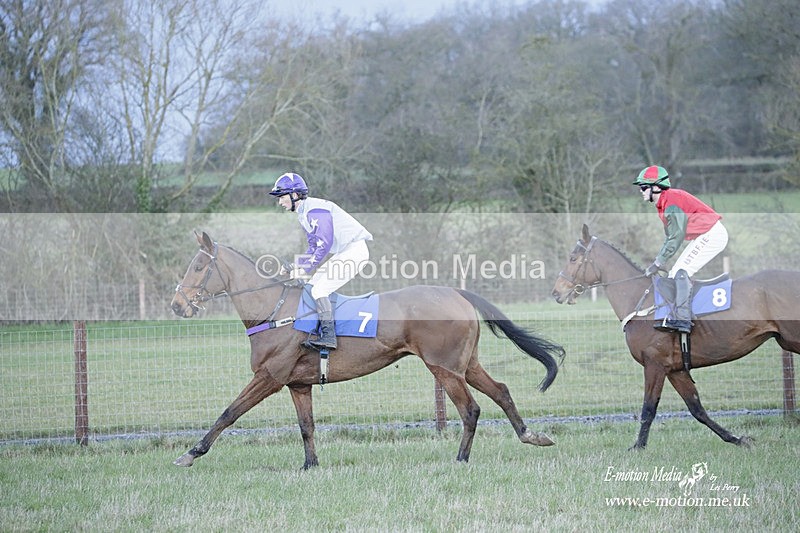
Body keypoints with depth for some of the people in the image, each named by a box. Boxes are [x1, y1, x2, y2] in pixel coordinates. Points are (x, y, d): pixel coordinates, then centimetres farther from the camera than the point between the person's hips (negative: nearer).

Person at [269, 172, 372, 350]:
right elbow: (314, 248, 20)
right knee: (311, 287, 10)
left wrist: (306, 268, -19)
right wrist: (295, 267, 8)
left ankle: (329, 337, -20)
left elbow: (324, 243, -23)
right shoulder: (303, 214, 16)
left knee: (319, 290, -17)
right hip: (343, 253, 11)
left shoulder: (315, 209, -17)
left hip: (354, 250, -11)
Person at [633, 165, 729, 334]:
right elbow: (670, 237, 18)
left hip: (712, 235, -11)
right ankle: (673, 316, 9)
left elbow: (677, 236, -24)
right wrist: (658, 262, 11)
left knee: (681, 271, -19)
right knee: (675, 273, 8)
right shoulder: (663, 203, 12)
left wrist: (658, 263, -21)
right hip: (704, 236, 11)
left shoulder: (672, 202, -20)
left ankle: (682, 319, -25)